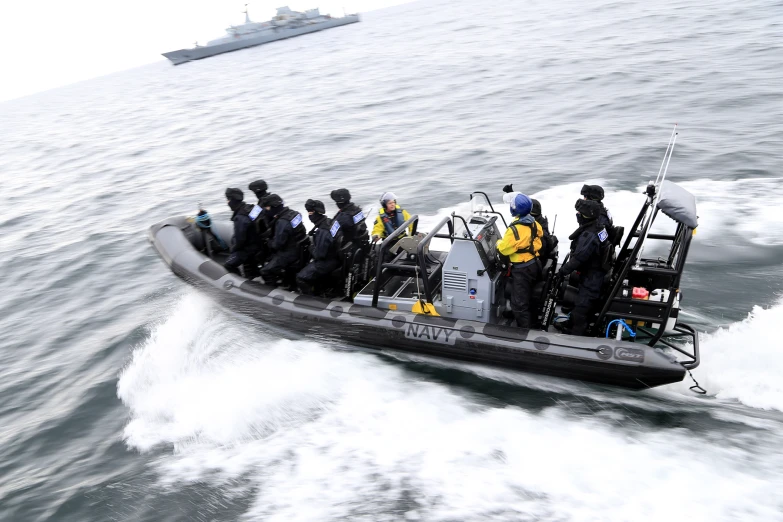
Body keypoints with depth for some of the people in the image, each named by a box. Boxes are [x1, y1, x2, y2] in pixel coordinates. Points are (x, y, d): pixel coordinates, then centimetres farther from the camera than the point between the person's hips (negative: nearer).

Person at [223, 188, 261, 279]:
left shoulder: (240, 218, -31)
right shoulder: (248, 208, -3)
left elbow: (240, 239, -27)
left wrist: (233, 248, -8)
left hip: (247, 248, -9)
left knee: (228, 265, -5)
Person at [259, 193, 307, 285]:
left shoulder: (282, 222, -26)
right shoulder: (292, 213, 1)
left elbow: (277, 244, -22)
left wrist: (268, 242, -4)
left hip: (289, 254, -9)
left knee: (266, 272, -8)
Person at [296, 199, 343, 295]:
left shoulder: (322, 231, -29)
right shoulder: (332, 221, -3)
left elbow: (319, 254, -26)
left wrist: (311, 248, -6)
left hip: (327, 262, -9)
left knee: (300, 278, -8)